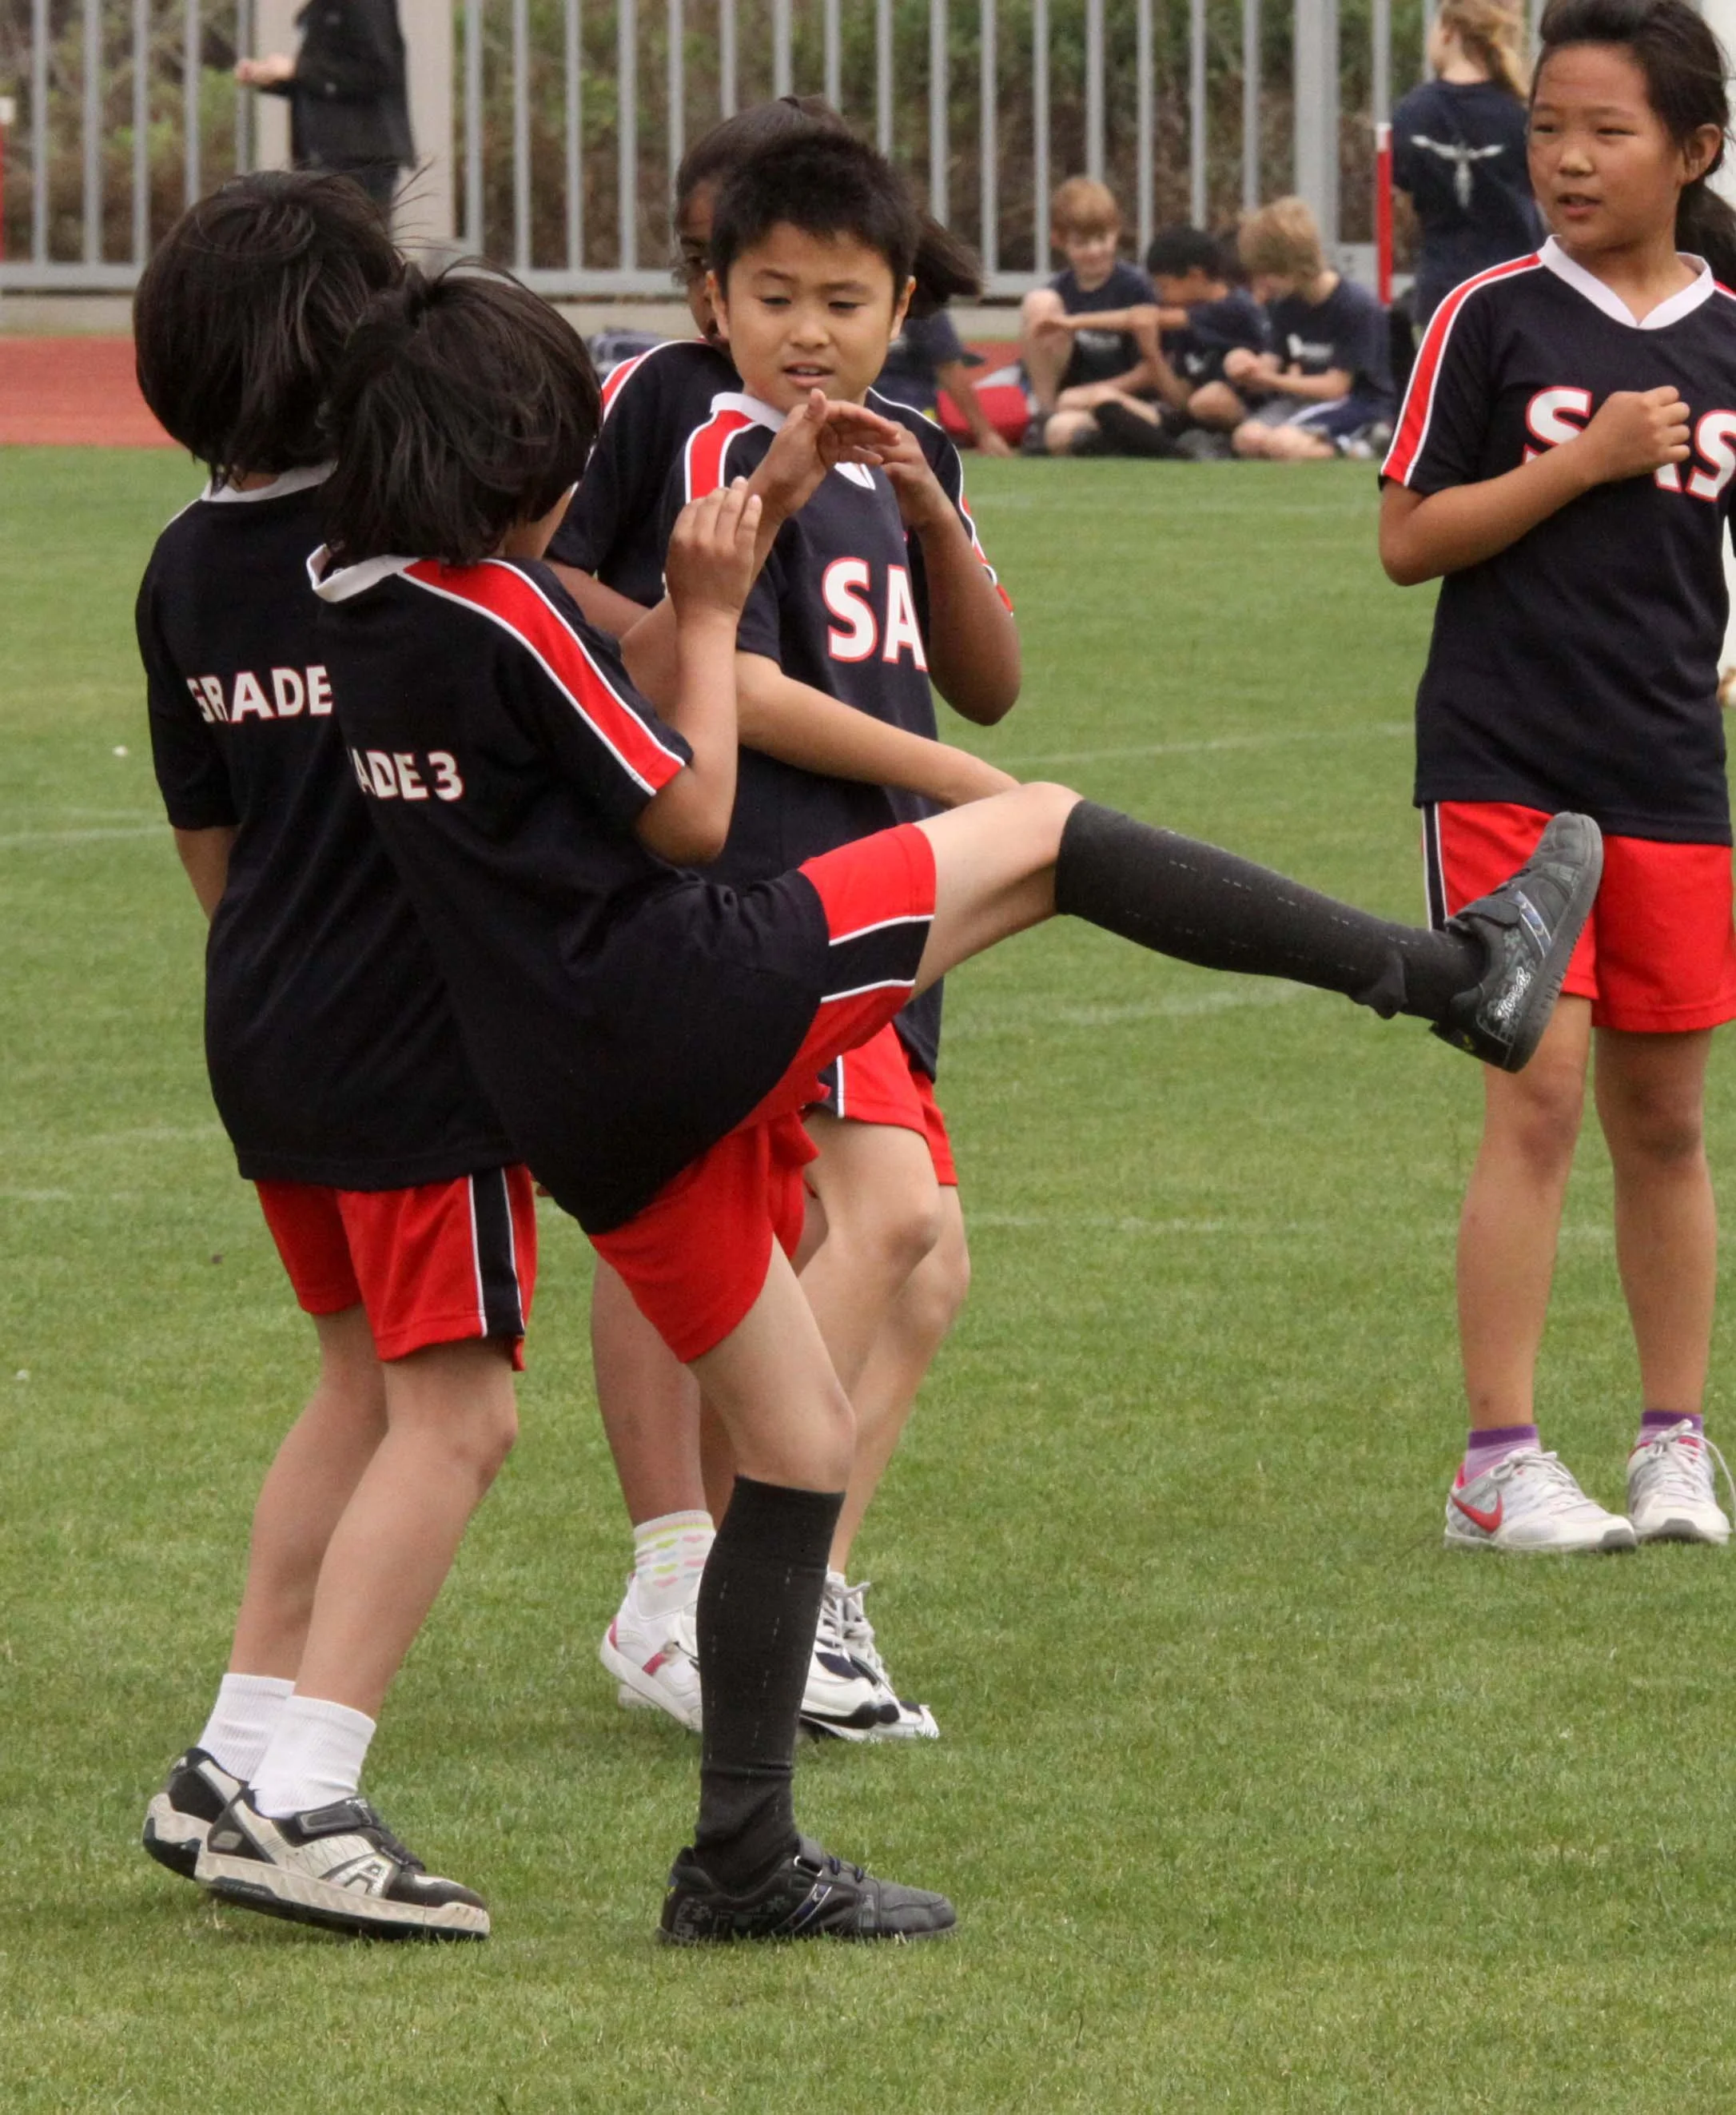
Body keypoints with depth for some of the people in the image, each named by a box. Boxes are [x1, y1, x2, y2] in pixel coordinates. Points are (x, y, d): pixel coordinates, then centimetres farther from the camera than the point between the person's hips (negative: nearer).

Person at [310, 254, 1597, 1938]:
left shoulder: (362, 610, 12)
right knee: (1040, 838, 2)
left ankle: (743, 1864, 16)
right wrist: (709, 614, 3)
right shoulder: (506, 606, -13)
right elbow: (690, 813, -7)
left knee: (798, 1444, 16)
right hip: (690, 998, -9)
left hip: (576, 1102, 9)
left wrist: (757, 516, 27)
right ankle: (1458, 972, 2)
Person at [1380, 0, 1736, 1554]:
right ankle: (1499, 1463, -6)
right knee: (1542, 1086, -11)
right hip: (1502, 765, -3)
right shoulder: (1493, 320, -3)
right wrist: (1588, 460, -14)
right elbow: (1408, 540, -5)